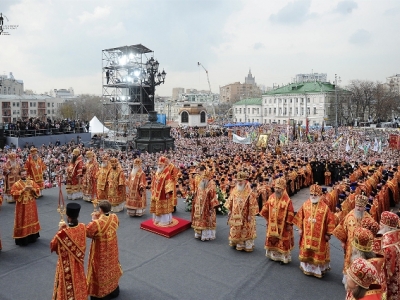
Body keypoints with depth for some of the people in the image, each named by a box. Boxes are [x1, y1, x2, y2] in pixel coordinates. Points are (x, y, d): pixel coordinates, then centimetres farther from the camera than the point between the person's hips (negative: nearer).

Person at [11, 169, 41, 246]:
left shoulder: (31, 182, 5)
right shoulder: (16, 184, -6)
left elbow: (38, 190, 3)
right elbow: (13, 193, -14)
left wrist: (32, 189, -15)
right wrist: (22, 190, -22)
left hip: (31, 205, 4)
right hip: (22, 206, -4)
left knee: (32, 219, 13)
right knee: (22, 221, -2)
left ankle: (32, 236, 26)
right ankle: (22, 239, 4)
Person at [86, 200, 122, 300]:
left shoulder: (96, 223, -33)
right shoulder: (114, 217, -16)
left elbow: (87, 232, -15)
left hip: (100, 252, -5)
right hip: (112, 250, 6)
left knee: (100, 271, 15)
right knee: (111, 266, 26)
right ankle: (114, 291, 46)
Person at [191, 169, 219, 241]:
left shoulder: (212, 184, -12)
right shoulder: (201, 183, 9)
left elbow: (213, 196, -16)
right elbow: (197, 195, 15)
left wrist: (212, 207, -19)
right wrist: (195, 203, 14)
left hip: (207, 206, -7)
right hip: (199, 206, 7)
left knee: (207, 220, 2)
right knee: (199, 219, 13)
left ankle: (207, 235, 12)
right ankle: (199, 233, 25)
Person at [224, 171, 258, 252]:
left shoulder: (249, 193, -15)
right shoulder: (234, 191, 2)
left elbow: (252, 205, -13)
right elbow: (230, 202, 9)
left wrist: (250, 215, -13)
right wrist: (230, 211, 9)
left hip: (245, 216, -5)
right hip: (235, 216, 5)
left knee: (246, 231, 5)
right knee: (235, 230, 14)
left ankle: (247, 245, 19)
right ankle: (237, 243, 30)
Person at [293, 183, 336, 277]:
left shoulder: (325, 207, -13)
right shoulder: (305, 205, -3)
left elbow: (330, 221, -8)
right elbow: (300, 217, 5)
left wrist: (328, 234, -6)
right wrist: (300, 228, 5)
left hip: (319, 236, -3)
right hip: (306, 235, 3)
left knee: (318, 254, 10)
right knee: (306, 252, 15)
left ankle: (319, 269, 29)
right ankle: (307, 268, 33)